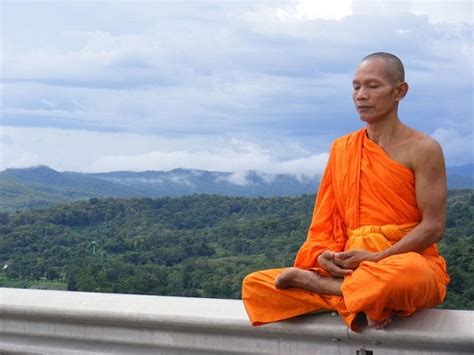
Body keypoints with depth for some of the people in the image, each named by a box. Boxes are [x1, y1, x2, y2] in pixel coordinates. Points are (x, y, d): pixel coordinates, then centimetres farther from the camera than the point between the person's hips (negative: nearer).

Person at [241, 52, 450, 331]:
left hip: (408, 261, -4)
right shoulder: (341, 148, 14)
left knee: (406, 273, -44)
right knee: (255, 285, -11)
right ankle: (363, 301, -21)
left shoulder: (423, 149, -1)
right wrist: (323, 256, -9)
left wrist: (377, 258, -18)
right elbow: (325, 219, 12)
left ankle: (312, 283, -18)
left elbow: (433, 226, -7)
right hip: (351, 268, 5)